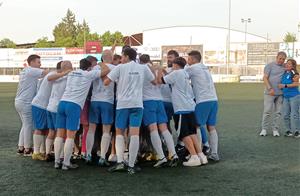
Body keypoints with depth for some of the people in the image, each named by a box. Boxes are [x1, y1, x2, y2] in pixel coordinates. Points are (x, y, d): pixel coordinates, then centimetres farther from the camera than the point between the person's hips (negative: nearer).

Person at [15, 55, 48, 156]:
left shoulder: (25, 71, 19)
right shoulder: (31, 71, -11)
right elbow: (46, 73, -16)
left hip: (19, 101, 10)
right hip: (26, 103, -10)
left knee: (25, 125, 15)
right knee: (28, 126, -3)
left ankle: (21, 148, 17)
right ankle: (27, 149, 2)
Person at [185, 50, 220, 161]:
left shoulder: (192, 68, -1)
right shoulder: (205, 68, 23)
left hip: (203, 101, -7)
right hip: (213, 99, 7)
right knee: (211, 127, 9)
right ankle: (214, 153, 8)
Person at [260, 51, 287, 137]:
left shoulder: (285, 67, 9)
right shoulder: (270, 66, -2)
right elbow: (265, 78, -7)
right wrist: (270, 88, -19)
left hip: (280, 93, 4)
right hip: (270, 93, -3)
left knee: (278, 112, 4)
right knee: (267, 111, -4)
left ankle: (275, 129, 10)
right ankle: (264, 129, 4)